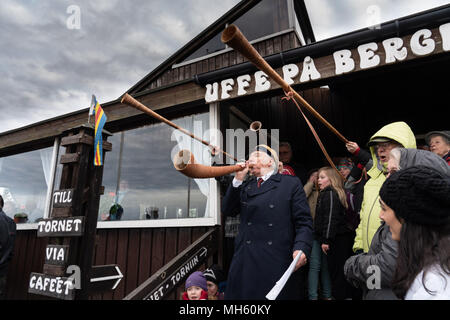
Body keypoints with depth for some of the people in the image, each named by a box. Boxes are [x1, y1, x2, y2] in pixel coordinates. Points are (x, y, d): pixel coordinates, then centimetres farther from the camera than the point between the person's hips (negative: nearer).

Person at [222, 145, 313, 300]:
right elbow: (227, 210, 5)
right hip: (246, 263, 4)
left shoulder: (291, 183, 4)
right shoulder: (244, 186, 16)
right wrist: (238, 179, 0)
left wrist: (301, 248, -18)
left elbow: (303, 221, -2)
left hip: (278, 262, -3)